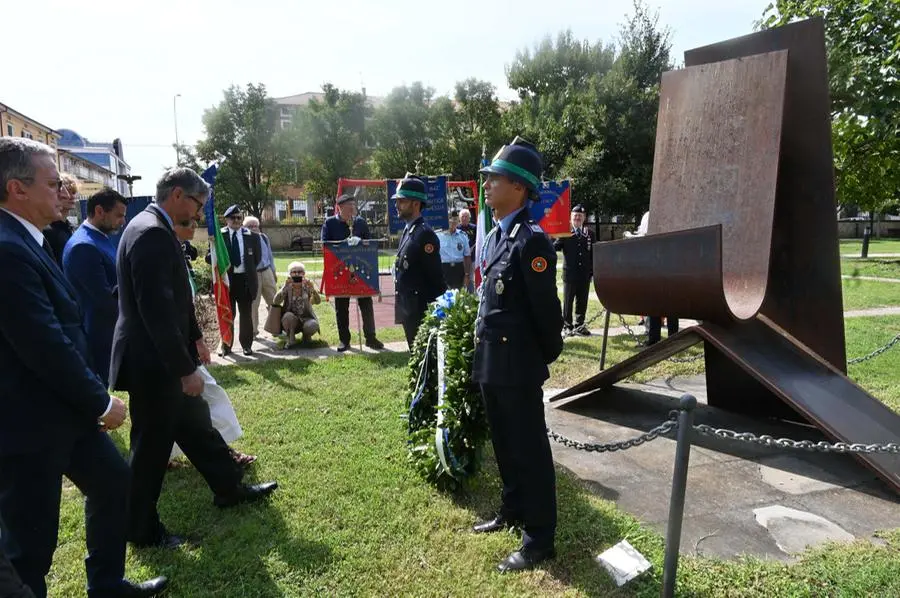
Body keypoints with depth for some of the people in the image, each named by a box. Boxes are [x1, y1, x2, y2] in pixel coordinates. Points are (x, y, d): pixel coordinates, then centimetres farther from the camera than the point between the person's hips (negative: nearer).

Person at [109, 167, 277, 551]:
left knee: (196, 425, 20)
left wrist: (195, 336, 19)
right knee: (152, 446, 6)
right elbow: (156, 309, -28)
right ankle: (142, 530, 24)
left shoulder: (153, 228, 10)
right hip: (153, 363, -10)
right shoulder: (152, 234, -23)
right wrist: (185, 369, -24)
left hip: (164, 358, 10)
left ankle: (230, 488, 36)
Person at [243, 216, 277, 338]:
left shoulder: (264, 237, 6)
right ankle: (253, 330, 16)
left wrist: (273, 272, 19)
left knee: (273, 301, 10)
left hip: (266, 272, 5)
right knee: (253, 304, 4)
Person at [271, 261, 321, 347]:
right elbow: (276, 301, -20)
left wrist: (312, 289, -39)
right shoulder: (287, 287, -3)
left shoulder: (307, 286, -3)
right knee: (288, 316, -33)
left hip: (306, 318, 0)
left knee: (312, 326, -32)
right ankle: (291, 339, -8)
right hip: (291, 320, 0)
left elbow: (318, 301, -19)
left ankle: (306, 336, 4)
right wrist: (285, 287, -34)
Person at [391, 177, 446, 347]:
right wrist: (402, 308, 18)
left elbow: (436, 277, -18)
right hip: (409, 311, 9)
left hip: (420, 312, -9)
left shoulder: (425, 234, -17)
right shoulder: (408, 231, 12)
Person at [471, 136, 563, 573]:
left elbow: (545, 308, -16)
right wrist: (485, 351, 17)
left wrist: (547, 357, -4)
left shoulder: (532, 240, -18)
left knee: (530, 450, 4)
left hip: (517, 366, -9)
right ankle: (513, 510, 40)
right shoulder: (494, 236, 10)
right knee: (504, 445, 21)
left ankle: (539, 539, 18)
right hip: (491, 362, 9)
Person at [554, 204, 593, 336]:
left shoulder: (589, 234, 10)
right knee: (568, 302, 6)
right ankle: (567, 325, 16)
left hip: (585, 275, 3)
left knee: (582, 302, 9)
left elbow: (593, 255, 11)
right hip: (570, 274, -3)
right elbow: (554, 247, -7)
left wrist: (593, 272, 8)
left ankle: (579, 325, 21)